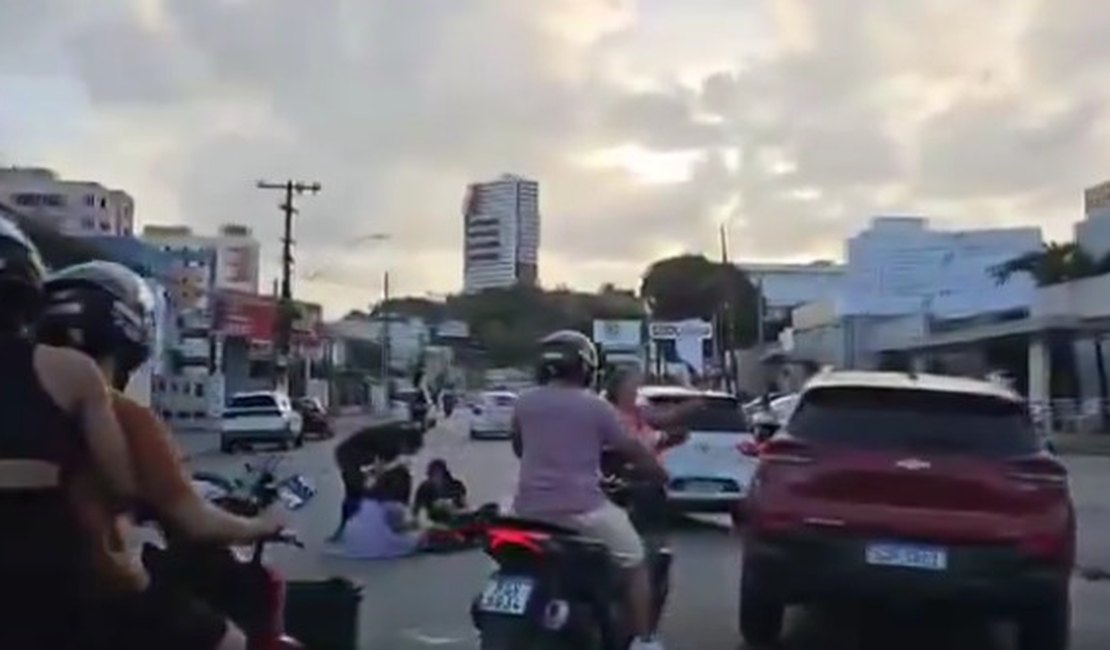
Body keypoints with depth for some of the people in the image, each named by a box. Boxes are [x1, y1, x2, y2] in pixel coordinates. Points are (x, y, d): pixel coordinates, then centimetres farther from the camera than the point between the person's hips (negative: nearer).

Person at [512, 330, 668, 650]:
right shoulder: (595, 406, -6)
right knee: (635, 562, 12)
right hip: (581, 508, -4)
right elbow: (632, 450, 2)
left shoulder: (524, 403, 6)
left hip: (530, 509, 4)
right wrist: (661, 474, 19)